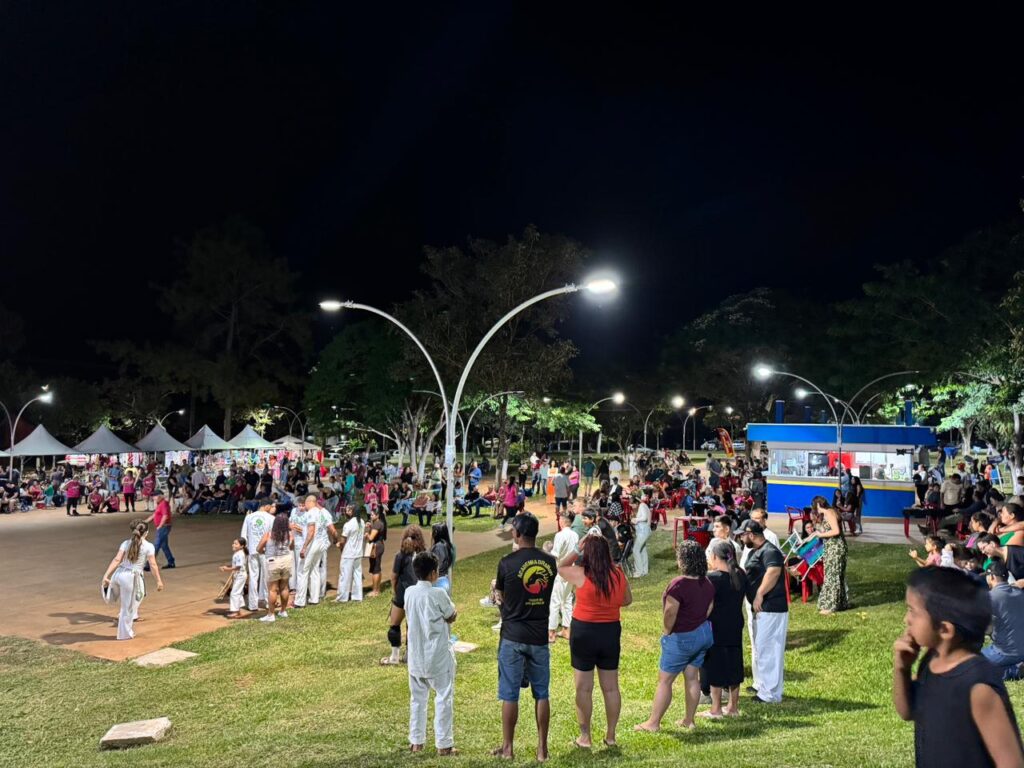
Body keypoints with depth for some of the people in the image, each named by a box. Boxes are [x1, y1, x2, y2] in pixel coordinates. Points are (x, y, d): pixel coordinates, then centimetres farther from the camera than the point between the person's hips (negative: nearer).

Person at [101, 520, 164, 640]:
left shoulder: (126, 543, 7)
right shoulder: (148, 546, -2)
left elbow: (116, 560, -2)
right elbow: (153, 565, -4)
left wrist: (106, 575, -4)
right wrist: (159, 581, 3)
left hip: (118, 574, 3)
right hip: (131, 577, -2)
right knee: (128, 607, 13)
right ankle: (125, 633, 24)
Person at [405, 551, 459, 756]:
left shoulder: (409, 593, 0)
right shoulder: (438, 594, -17)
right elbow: (452, 616, -4)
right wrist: (448, 601, 13)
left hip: (416, 656, 6)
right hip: (438, 656, -6)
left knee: (417, 698, 16)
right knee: (444, 698, 4)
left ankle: (416, 742, 22)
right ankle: (444, 744, 7)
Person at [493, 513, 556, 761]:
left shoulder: (507, 563, -12)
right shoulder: (550, 562, 0)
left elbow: (500, 596, 0)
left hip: (513, 636, -3)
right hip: (540, 636, 3)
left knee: (510, 694, 7)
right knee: (541, 694, 12)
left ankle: (508, 748, 17)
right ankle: (542, 748, 18)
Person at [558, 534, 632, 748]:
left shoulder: (581, 575, -17)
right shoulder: (618, 574, -5)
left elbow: (560, 567, 2)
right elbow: (627, 600, 10)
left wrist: (577, 549, -1)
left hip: (584, 632, -4)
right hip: (611, 632, 4)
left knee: (584, 688, 7)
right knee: (611, 687, 14)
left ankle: (585, 737, 14)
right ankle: (611, 735, 24)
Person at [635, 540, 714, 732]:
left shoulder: (678, 584, -25)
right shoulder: (707, 584, -1)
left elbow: (670, 613, -22)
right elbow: (709, 610, 8)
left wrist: (666, 632, -7)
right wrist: (698, 624, 14)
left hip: (682, 638, -7)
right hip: (703, 634, 7)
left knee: (664, 681, 3)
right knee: (692, 677, 16)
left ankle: (653, 723, 10)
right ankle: (688, 720, 24)